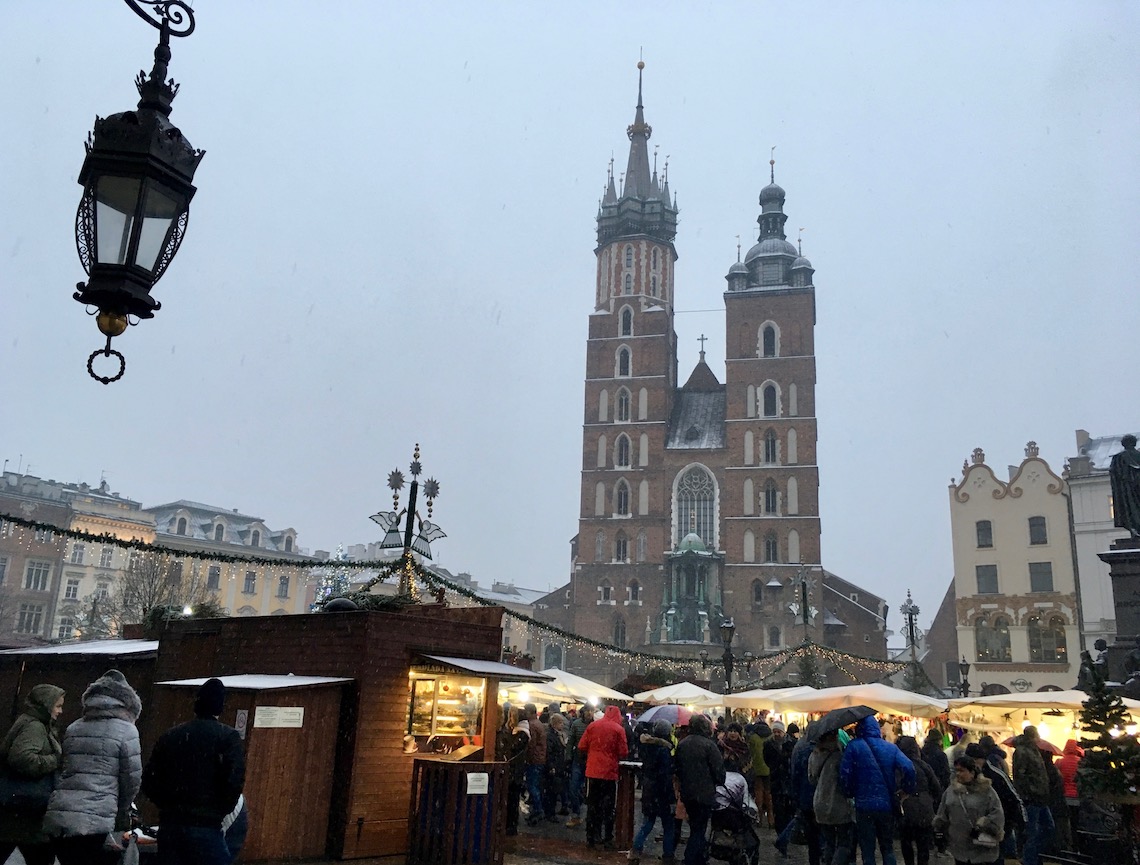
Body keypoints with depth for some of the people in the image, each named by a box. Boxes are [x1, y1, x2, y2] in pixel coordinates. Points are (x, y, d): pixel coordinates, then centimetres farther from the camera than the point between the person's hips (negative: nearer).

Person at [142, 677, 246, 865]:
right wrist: (221, 811, 1)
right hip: (206, 827, -5)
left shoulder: (170, 736, 9)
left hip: (169, 825, 5)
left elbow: (149, 781, 7)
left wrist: (169, 806, 16)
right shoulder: (228, 737, -6)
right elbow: (234, 781, -15)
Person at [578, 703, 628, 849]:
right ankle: (607, 840, 8)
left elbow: (582, 747, 0)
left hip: (593, 771, 3)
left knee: (592, 805, 13)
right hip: (610, 772, -3)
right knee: (608, 808, 7)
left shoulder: (593, 726, -1)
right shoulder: (619, 729, -9)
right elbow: (623, 753, -9)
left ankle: (591, 838, 16)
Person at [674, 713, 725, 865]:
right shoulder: (709, 745, -16)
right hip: (705, 794, -6)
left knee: (695, 828, 20)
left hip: (687, 793, 6)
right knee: (699, 830, 0)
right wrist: (719, 783, 5)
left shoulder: (682, 744, 4)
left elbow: (676, 767, 13)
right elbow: (718, 769, -14)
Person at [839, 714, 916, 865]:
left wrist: (849, 794, 5)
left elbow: (844, 774, -12)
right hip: (887, 805, 3)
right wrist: (908, 790, 3)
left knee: (868, 851, 7)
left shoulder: (853, 746, -5)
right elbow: (909, 769, -11)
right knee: (888, 848, 19)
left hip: (864, 805, -3)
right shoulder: (891, 747, 3)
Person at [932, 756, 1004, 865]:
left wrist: (981, 827, -19)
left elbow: (996, 815, -13)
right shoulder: (951, 790, 6)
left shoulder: (986, 790, -8)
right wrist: (939, 833, 14)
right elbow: (942, 816, 14)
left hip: (982, 848, -4)